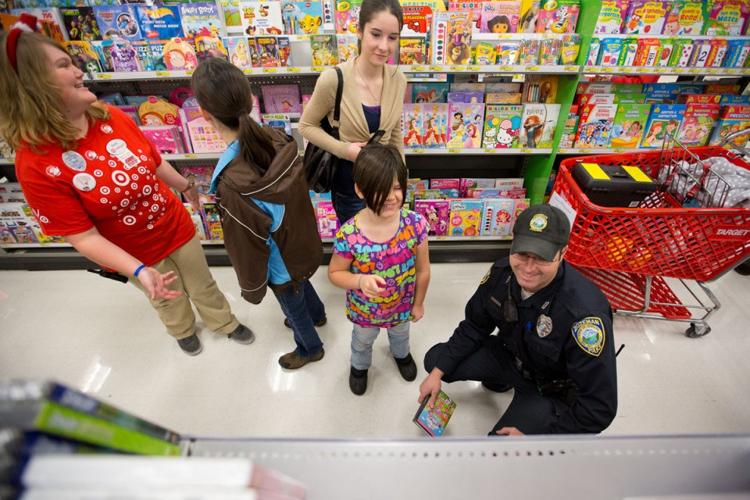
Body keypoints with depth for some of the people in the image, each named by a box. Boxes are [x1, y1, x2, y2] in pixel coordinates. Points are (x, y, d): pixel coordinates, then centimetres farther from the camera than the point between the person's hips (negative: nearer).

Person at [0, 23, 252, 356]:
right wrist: (139, 271, -34)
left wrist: (185, 185, 19)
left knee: (203, 285, 23)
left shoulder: (112, 116, -12)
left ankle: (224, 323, 52)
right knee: (170, 301, 24)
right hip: (135, 254, -3)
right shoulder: (36, 164, -26)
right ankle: (183, 331, 57)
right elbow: (84, 237, -23)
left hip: (177, 227, 4)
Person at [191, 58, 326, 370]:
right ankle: (316, 315, 66)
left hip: (281, 263, -6)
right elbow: (297, 193, -3)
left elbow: (246, 246, -24)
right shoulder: (278, 142, -20)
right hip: (302, 242, 6)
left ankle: (310, 348, 54)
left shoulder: (232, 184, -38)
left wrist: (251, 289, -6)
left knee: (294, 308, 24)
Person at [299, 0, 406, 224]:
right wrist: (343, 149, -22)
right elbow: (307, 126, -9)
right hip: (349, 183, -4)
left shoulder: (398, 80, -8)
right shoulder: (333, 80, -22)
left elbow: (395, 133, 6)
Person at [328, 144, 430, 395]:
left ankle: (401, 354, 72)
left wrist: (418, 303, -2)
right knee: (362, 341, 32)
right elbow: (335, 273, -17)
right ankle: (359, 365, 67)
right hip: (364, 310, -1)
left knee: (400, 333, 36)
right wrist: (360, 281, -36)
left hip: (402, 305, 2)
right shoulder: (348, 236, -34)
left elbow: (422, 270, -14)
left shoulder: (415, 224, -29)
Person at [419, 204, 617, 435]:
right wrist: (437, 373, -7)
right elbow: (473, 327, -4)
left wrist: (528, 434, -23)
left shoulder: (584, 313, -37)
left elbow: (599, 408, -27)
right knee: (435, 360, -2)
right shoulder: (502, 272, -20)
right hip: (509, 353, 5)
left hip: (552, 389, -5)